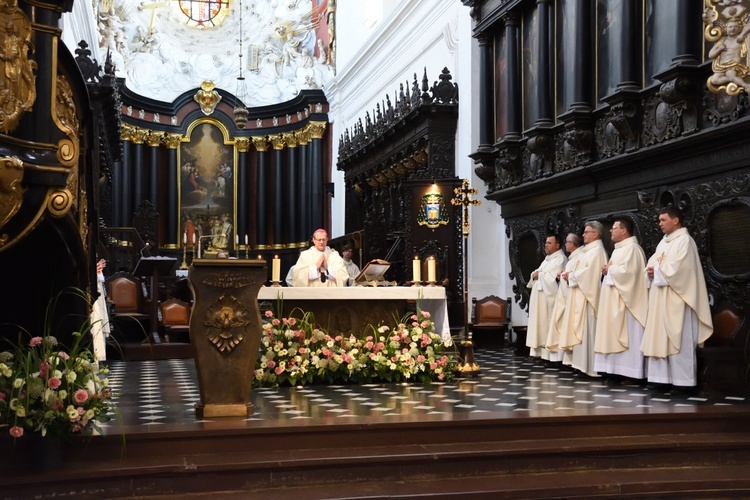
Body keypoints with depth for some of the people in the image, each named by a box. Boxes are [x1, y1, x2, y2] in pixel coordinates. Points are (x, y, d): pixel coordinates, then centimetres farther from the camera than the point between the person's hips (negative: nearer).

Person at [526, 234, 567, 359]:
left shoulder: (560, 259, -9)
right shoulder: (547, 259, 21)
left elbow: (551, 277, -20)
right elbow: (536, 274, 19)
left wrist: (539, 275, -5)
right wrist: (535, 274, -2)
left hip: (549, 297, -9)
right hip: (540, 298, 10)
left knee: (548, 324, -10)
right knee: (540, 324, 8)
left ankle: (549, 353, -9)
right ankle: (540, 351, 10)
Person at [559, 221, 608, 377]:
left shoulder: (597, 251, -11)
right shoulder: (587, 250, 19)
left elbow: (589, 272, -22)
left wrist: (571, 275, -10)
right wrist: (569, 274, 2)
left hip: (588, 296, -10)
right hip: (580, 296, 10)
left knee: (587, 329, -9)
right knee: (580, 330, 9)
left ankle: (590, 366, -7)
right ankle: (583, 363, 12)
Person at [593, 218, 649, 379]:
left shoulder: (632, 248, -13)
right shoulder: (619, 248, 19)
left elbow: (627, 270, -25)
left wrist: (609, 270, -10)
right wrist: (608, 270, 2)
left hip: (625, 301, -10)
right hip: (615, 301, 10)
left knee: (626, 334, -8)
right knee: (617, 335, 8)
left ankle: (630, 372, -6)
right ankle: (620, 369, 10)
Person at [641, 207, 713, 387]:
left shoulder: (685, 240, -9)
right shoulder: (664, 241, 18)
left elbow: (678, 268, -19)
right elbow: (653, 262, 15)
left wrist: (656, 270, -7)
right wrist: (651, 270, -7)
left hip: (676, 299, -9)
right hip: (661, 299, 9)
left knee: (678, 339, -7)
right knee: (660, 337, 7)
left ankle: (682, 380, -3)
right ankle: (663, 377, 10)